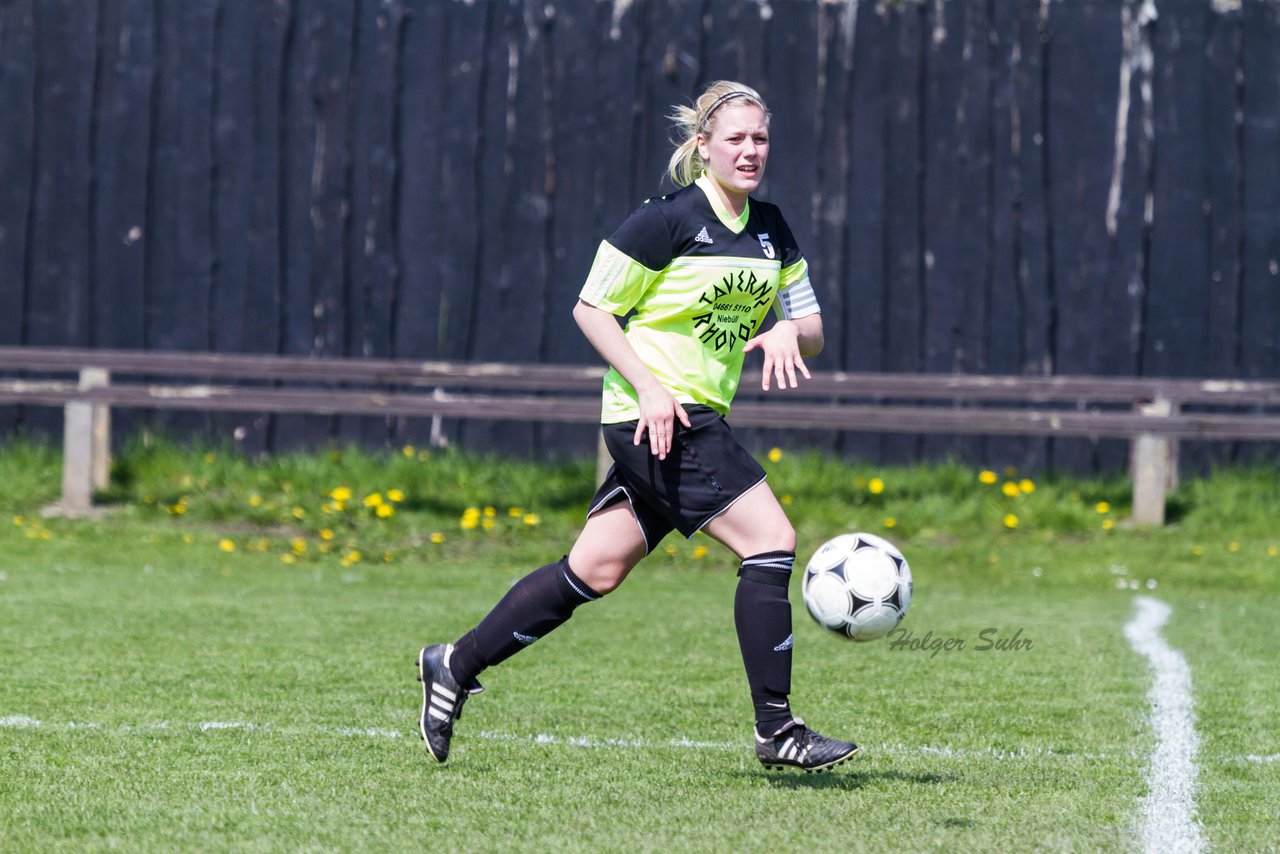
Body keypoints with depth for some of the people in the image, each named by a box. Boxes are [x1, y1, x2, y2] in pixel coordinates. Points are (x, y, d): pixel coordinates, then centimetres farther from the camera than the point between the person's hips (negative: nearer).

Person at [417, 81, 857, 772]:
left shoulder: (770, 229, 11)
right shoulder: (668, 220, -12)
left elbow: (811, 328, 15)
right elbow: (589, 308, -8)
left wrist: (788, 332, -10)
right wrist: (648, 388, -18)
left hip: (696, 421, 8)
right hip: (659, 419, -8)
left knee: (594, 571, 10)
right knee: (771, 540, -14)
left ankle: (456, 666, 21)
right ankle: (775, 729, -9)